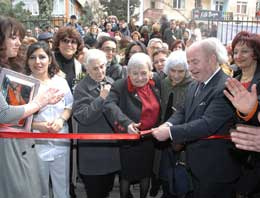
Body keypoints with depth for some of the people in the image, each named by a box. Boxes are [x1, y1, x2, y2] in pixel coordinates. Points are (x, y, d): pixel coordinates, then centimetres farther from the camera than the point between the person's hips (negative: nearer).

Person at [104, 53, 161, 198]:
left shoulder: (156, 84, -1)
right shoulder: (120, 86, -16)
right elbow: (109, 105, -33)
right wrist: (126, 123, -46)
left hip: (150, 138, 4)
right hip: (129, 140, -4)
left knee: (146, 174, 21)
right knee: (126, 175, 13)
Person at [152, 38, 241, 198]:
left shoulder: (225, 88, -23)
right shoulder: (195, 86, 8)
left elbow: (208, 124, -29)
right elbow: (184, 112, 9)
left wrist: (170, 132, -26)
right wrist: (169, 124, -13)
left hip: (215, 170, -8)